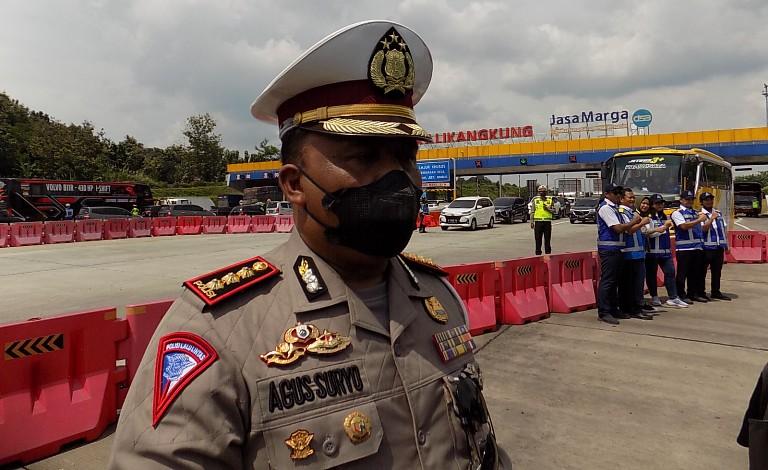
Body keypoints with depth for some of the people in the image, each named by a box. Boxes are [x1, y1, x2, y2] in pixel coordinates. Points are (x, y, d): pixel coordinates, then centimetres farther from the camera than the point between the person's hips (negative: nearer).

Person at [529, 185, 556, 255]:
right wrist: (532, 222, -1)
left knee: (547, 240, 5)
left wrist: (548, 209, -13)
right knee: (538, 240, 2)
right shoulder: (535, 200, 6)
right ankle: (538, 254, 9)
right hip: (538, 221, 0)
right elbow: (532, 212, 5)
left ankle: (548, 254, 12)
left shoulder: (550, 199, 7)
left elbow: (554, 210, 6)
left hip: (547, 221, 1)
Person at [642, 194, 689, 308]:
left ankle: (673, 298, 1)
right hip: (652, 251, -6)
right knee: (651, 274, 2)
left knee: (670, 272, -1)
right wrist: (664, 227, -17)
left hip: (665, 251, 6)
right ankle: (654, 297, 14)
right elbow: (650, 233, -16)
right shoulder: (648, 217, -6)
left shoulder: (664, 216, 16)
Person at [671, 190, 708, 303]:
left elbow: (702, 229, 26)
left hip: (697, 246, 7)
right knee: (683, 273, -3)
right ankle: (681, 295, 2)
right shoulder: (677, 213, -2)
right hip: (684, 247, -7)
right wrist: (699, 220, -16)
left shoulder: (695, 213, 18)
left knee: (696, 272, 11)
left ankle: (693, 293, 21)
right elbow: (684, 226, -18)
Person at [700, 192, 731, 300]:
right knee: (702, 271, 0)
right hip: (706, 247, -7)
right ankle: (700, 292, 6)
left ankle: (715, 292, 22)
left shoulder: (719, 213, 16)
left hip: (719, 247, 7)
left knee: (717, 271, 13)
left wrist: (726, 245, 16)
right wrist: (711, 218, -21)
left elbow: (724, 229, 19)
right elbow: (703, 229, -19)